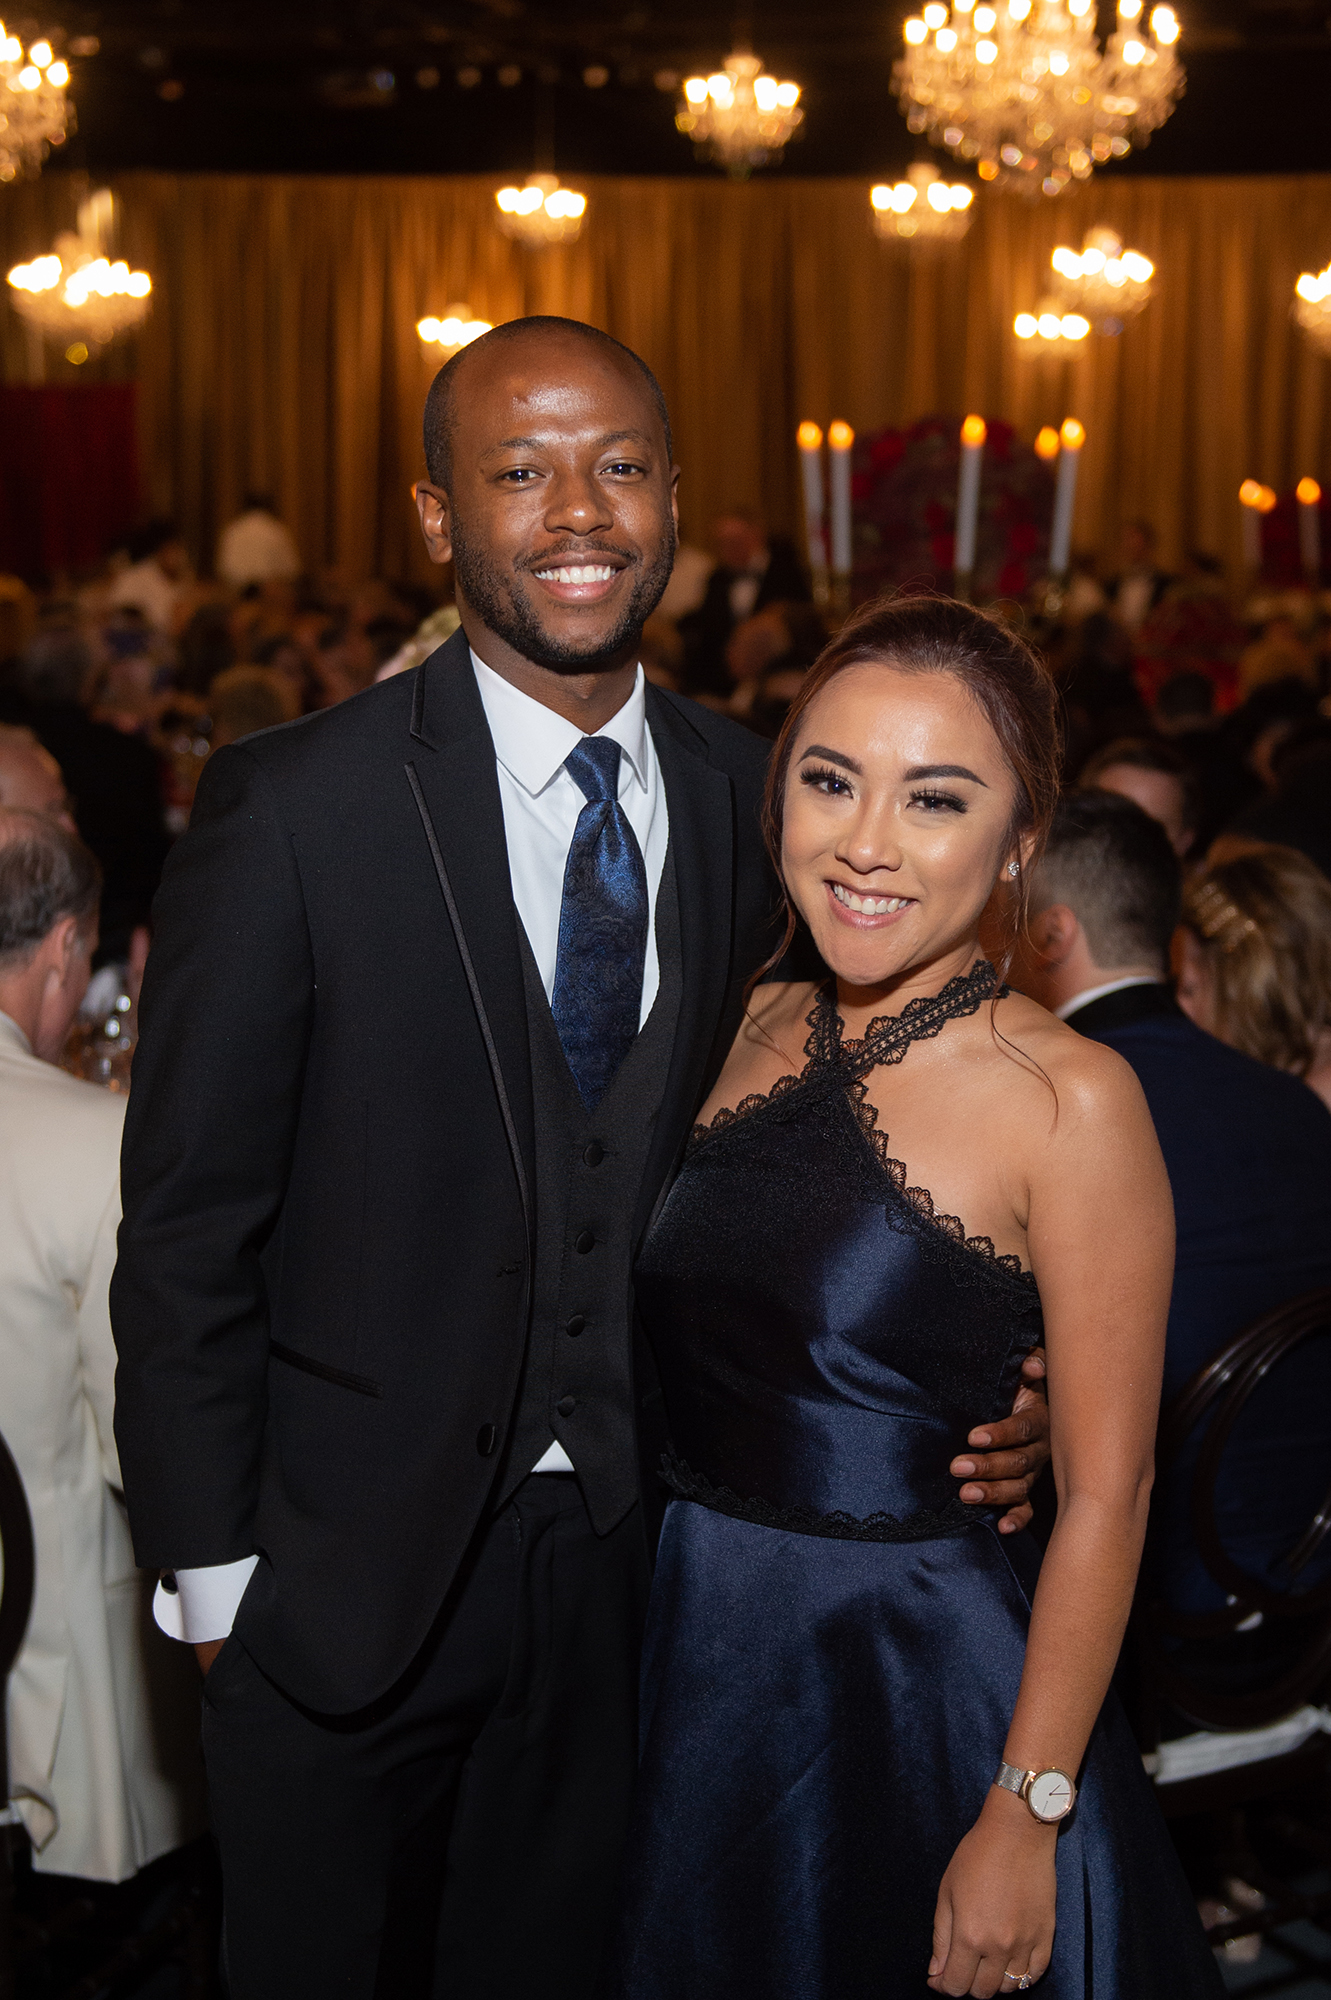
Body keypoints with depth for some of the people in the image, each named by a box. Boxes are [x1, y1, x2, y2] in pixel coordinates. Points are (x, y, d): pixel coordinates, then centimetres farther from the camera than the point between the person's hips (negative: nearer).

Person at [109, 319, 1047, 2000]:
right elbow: (188, 1220, -10)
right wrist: (211, 1571, -9)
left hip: (631, 1549, 4)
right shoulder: (291, 809, -14)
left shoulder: (746, 798, -1)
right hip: (350, 1568, -3)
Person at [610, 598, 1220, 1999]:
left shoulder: (1068, 1099, -16)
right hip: (707, 1675, 5)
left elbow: (1103, 1499, -15)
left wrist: (1025, 1820, -16)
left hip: (921, 1701, -5)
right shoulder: (757, 1032, 3)